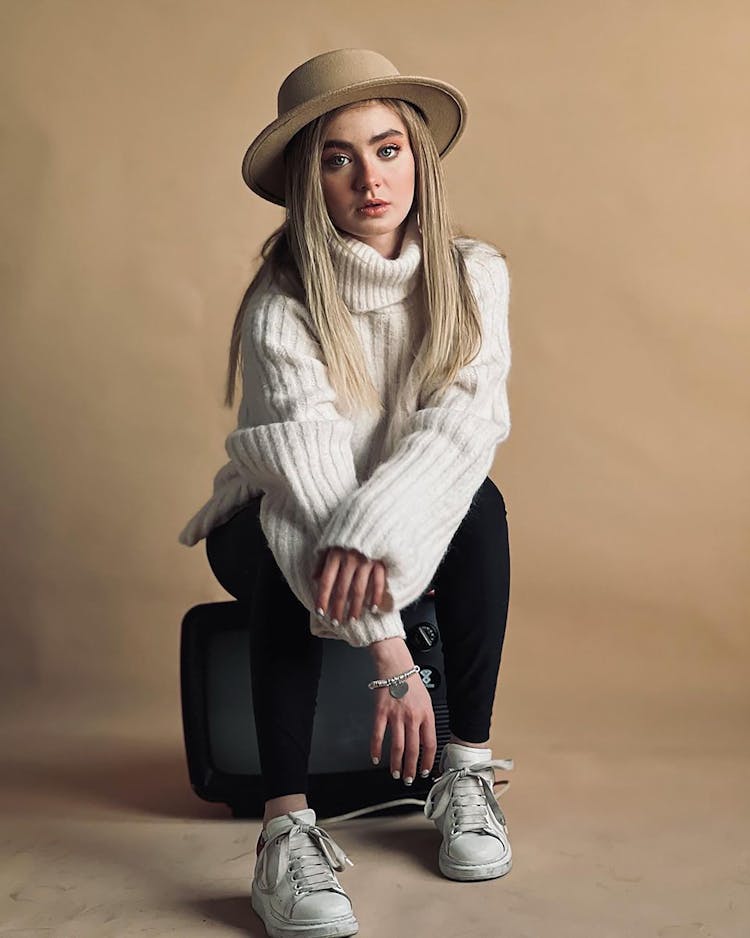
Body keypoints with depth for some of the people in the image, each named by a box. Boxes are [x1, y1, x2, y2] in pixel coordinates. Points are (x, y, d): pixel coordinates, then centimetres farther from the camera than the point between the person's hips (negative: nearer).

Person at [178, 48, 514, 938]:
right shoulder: (281, 306, -22)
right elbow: (310, 473, -32)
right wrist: (386, 647, -41)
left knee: (480, 501, -27)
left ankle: (468, 773, -20)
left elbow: (466, 420, -25)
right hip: (269, 530, -3)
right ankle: (287, 834, -37)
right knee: (290, 537, -35)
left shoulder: (474, 275, -11)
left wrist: (376, 528, -44)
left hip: (412, 531, 3)